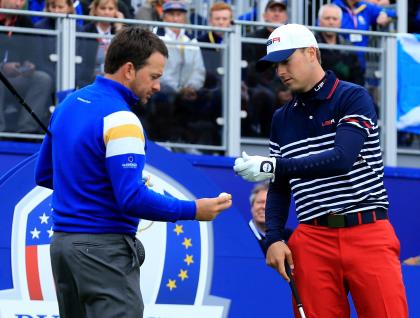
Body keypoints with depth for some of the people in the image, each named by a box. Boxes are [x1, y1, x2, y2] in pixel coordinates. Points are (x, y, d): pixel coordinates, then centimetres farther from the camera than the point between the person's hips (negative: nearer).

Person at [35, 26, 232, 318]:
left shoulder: (69, 104, 11)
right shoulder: (120, 120, -16)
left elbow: (44, 174, 20)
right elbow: (132, 199, -21)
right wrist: (194, 210, -14)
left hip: (62, 240, 9)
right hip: (104, 249, -9)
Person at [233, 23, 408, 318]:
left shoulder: (353, 98, -2)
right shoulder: (282, 119, 16)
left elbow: (342, 159, -16)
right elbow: (278, 189, 19)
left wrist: (273, 166, -19)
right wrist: (274, 238, 3)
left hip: (368, 234, -4)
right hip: (313, 240, 5)